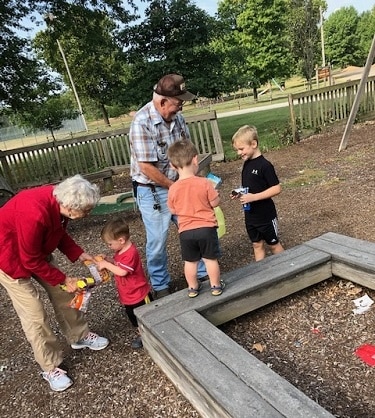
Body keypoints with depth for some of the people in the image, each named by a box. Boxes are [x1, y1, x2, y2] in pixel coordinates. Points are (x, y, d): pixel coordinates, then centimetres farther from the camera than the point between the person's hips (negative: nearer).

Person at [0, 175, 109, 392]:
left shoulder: (58, 201, -17)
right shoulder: (35, 215, -41)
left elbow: (59, 234, 2)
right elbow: (30, 261, -28)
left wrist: (80, 255, -9)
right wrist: (64, 279, -19)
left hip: (36, 250, 8)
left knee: (63, 293, 11)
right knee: (34, 314, -3)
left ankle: (80, 336, 32)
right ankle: (51, 367, 14)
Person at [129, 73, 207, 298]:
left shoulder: (177, 116, -1)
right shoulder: (142, 123, -22)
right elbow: (146, 167, -23)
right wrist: (173, 186, -14)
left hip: (179, 185, 6)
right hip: (153, 191, -6)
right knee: (158, 241, 7)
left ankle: (204, 273, 36)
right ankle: (161, 286, 28)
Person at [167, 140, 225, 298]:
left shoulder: (173, 188, -7)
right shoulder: (204, 183, -14)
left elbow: (173, 210, 4)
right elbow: (215, 203, -7)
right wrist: (213, 191, 10)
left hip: (185, 231, 2)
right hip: (206, 228, -2)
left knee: (190, 261, 17)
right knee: (210, 259, 13)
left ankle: (192, 288, 31)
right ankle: (216, 286, 26)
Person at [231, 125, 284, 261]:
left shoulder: (264, 165, -19)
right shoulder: (246, 164, 5)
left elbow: (276, 188, -22)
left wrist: (254, 197, -27)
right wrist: (240, 194, -4)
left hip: (266, 215, -7)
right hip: (250, 216, 7)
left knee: (273, 244, 10)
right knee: (257, 245, 15)